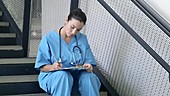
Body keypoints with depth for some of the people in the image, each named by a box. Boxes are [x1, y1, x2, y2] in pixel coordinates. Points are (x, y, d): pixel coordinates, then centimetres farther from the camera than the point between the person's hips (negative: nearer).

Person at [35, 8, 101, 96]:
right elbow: (42, 67, -3)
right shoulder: (49, 38, -2)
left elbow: (89, 63, 8)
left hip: (77, 74, 3)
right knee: (63, 76, -38)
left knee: (89, 77, -32)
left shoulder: (83, 39, 10)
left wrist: (88, 67, -18)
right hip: (53, 75, -2)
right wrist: (53, 67, -25)